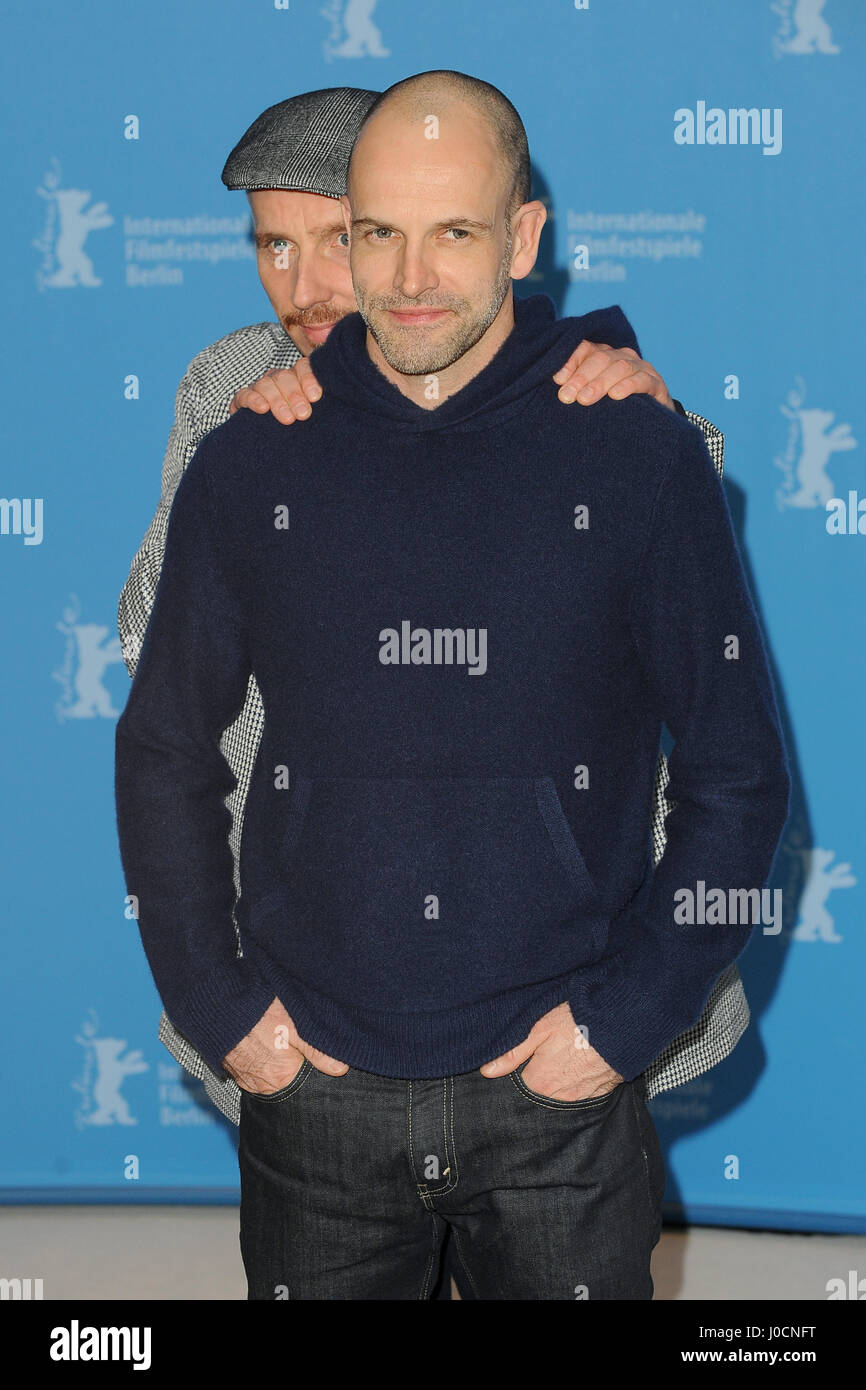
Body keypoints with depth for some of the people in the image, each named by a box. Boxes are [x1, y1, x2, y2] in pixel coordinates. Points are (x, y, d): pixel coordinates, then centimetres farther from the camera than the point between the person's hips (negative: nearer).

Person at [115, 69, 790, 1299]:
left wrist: (624, 1019, -5)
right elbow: (163, 756, 9)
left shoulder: (643, 459, -4)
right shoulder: (250, 466, 1)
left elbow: (738, 778, 0)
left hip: (561, 1101, -1)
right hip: (314, 1089, 2)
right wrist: (221, 1009, 2)